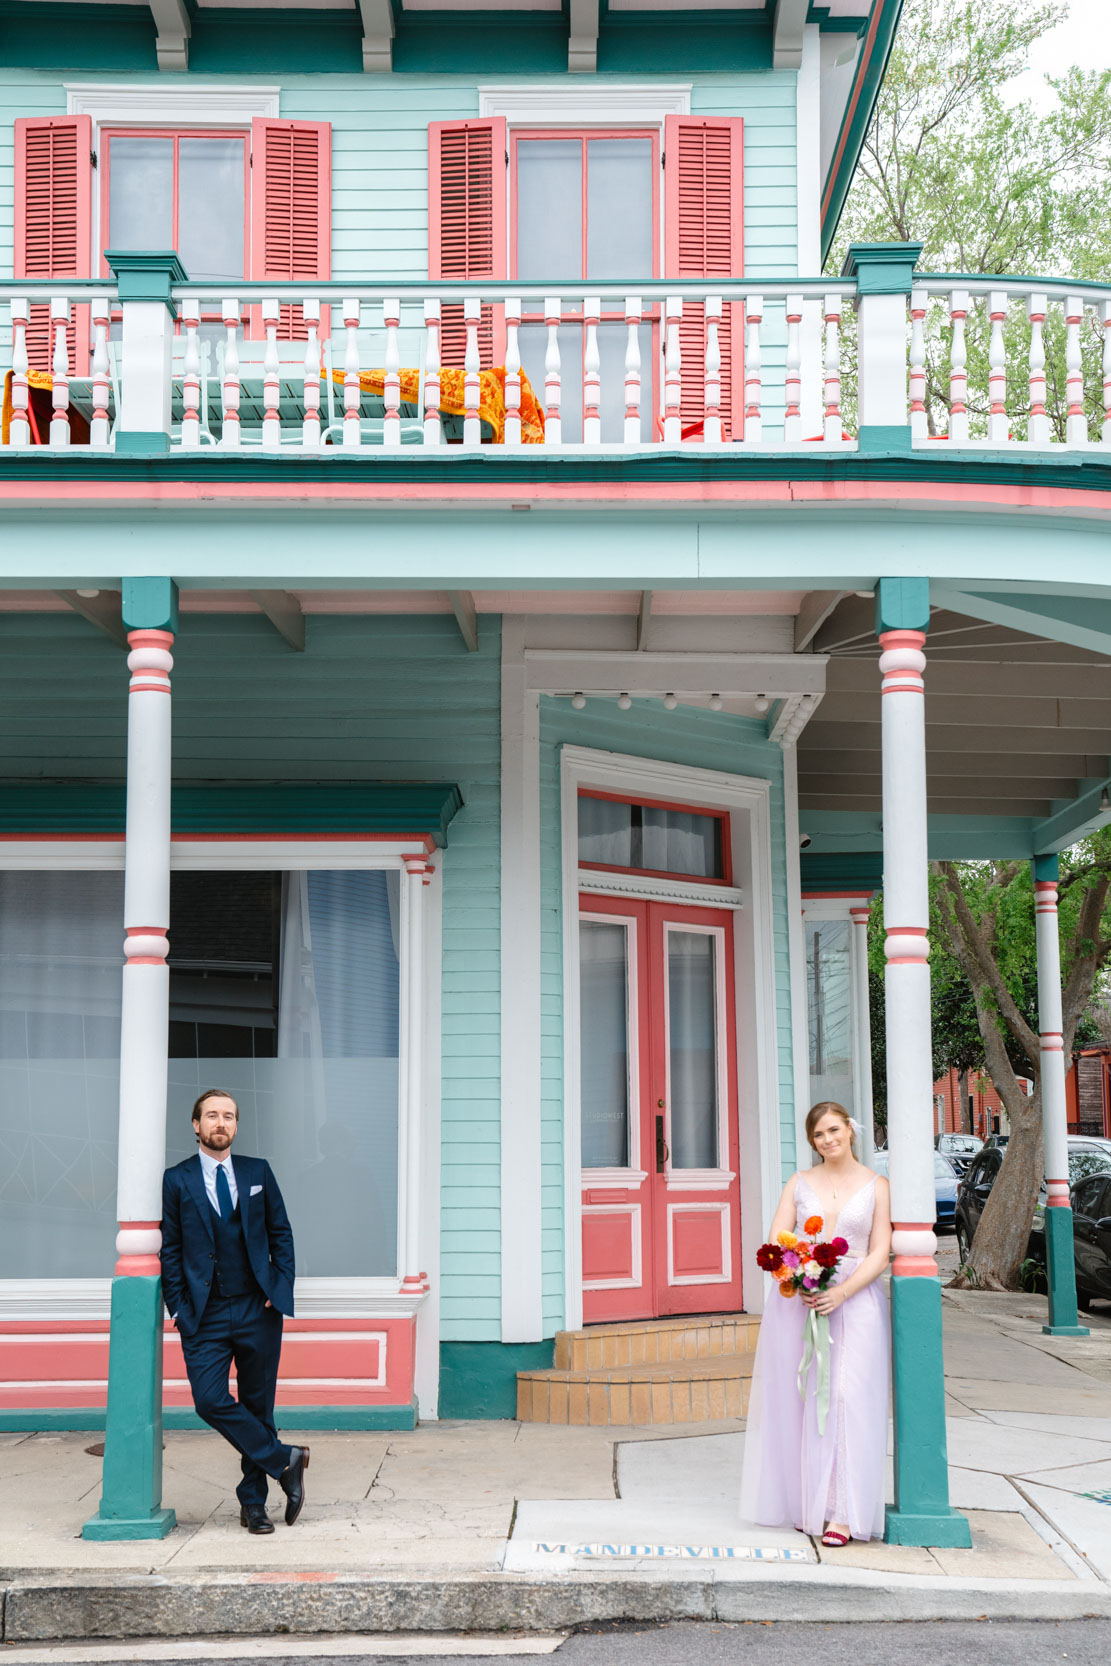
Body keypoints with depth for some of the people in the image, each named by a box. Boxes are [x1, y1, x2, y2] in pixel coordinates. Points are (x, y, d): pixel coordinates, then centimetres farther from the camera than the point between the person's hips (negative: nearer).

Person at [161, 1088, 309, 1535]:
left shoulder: (258, 1172, 8)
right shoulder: (177, 1180, 4)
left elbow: (281, 1233, 10)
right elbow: (170, 1248, 3)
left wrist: (281, 1288, 0)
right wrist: (178, 1307, -4)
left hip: (258, 1310, 1)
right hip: (205, 1316, -1)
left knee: (258, 1406, 5)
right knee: (210, 1401, -15)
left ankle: (253, 1501, 16)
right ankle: (284, 1461, 1)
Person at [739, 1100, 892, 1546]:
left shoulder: (876, 1186, 5)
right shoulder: (799, 1183, 11)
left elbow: (880, 1254, -1)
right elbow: (776, 1245, 5)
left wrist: (840, 1293, -15)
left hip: (855, 1301, -2)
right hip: (797, 1301, 2)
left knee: (847, 1396, -10)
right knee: (800, 1400, 1)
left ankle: (843, 1513, -10)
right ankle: (809, 1503, 11)